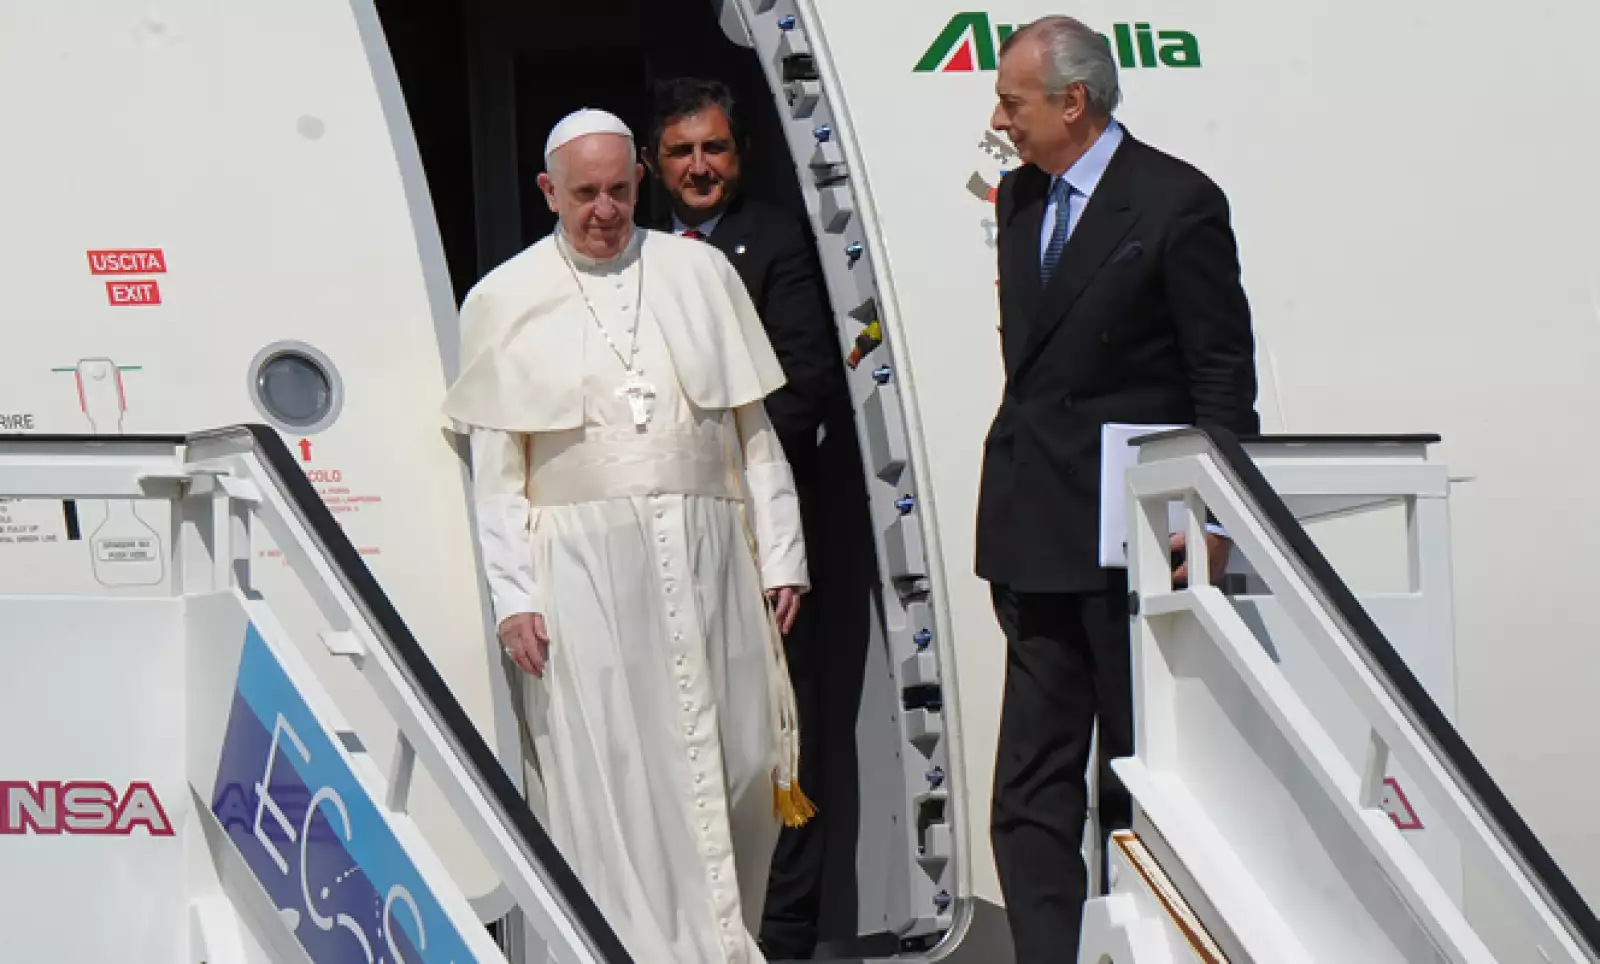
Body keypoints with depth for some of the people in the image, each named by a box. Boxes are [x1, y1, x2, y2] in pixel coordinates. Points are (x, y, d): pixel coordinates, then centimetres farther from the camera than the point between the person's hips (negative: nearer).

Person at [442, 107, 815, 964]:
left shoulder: (700, 272, 11)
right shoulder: (504, 300, 5)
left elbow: (754, 432, 12)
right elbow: (496, 470, 4)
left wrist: (780, 556, 7)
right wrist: (512, 597, -4)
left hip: (708, 555, 2)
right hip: (584, 569, -2)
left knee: (739, 765, 1)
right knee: (612, 777, -6)